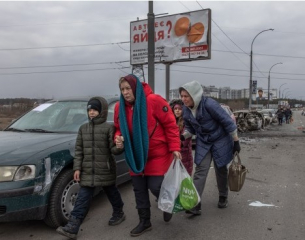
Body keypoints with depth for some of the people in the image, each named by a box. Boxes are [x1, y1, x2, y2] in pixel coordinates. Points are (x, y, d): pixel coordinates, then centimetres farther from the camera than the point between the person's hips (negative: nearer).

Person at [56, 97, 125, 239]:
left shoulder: (109, 128, -8)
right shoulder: (83, 128, 7)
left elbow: (113, 149, -10)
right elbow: (79, 150, 7)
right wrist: (77, 168, 1)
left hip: (105, 171, -3)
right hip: (87, 171, 3)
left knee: (112, 193, 17)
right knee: (83, 199, 2)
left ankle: (118, 213, 42)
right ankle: (72, 227, 4)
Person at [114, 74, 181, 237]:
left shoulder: (154, 101, -19)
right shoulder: (119, 107, -2)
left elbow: (170, 125, -14)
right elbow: (119, 128, 12)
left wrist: (174, 148, -17)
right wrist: (118, 138, -11)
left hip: (157, 154, -5)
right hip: (136, 155, 5)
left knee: (155, 186, -4)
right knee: (139, 190, 11)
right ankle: (144, 222, 30)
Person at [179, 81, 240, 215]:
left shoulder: (209, 104, -27)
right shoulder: (186, 110, -8)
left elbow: (227, 122, -19)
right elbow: (190, 128, 6)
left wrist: (236, 141, -13)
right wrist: (183, 136, -15)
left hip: (220, 141, -4)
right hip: (203, 143, 4)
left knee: (221, 170, 10)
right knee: (200, 171, -6)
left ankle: (223, 198, 35)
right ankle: (195, 205, -6)